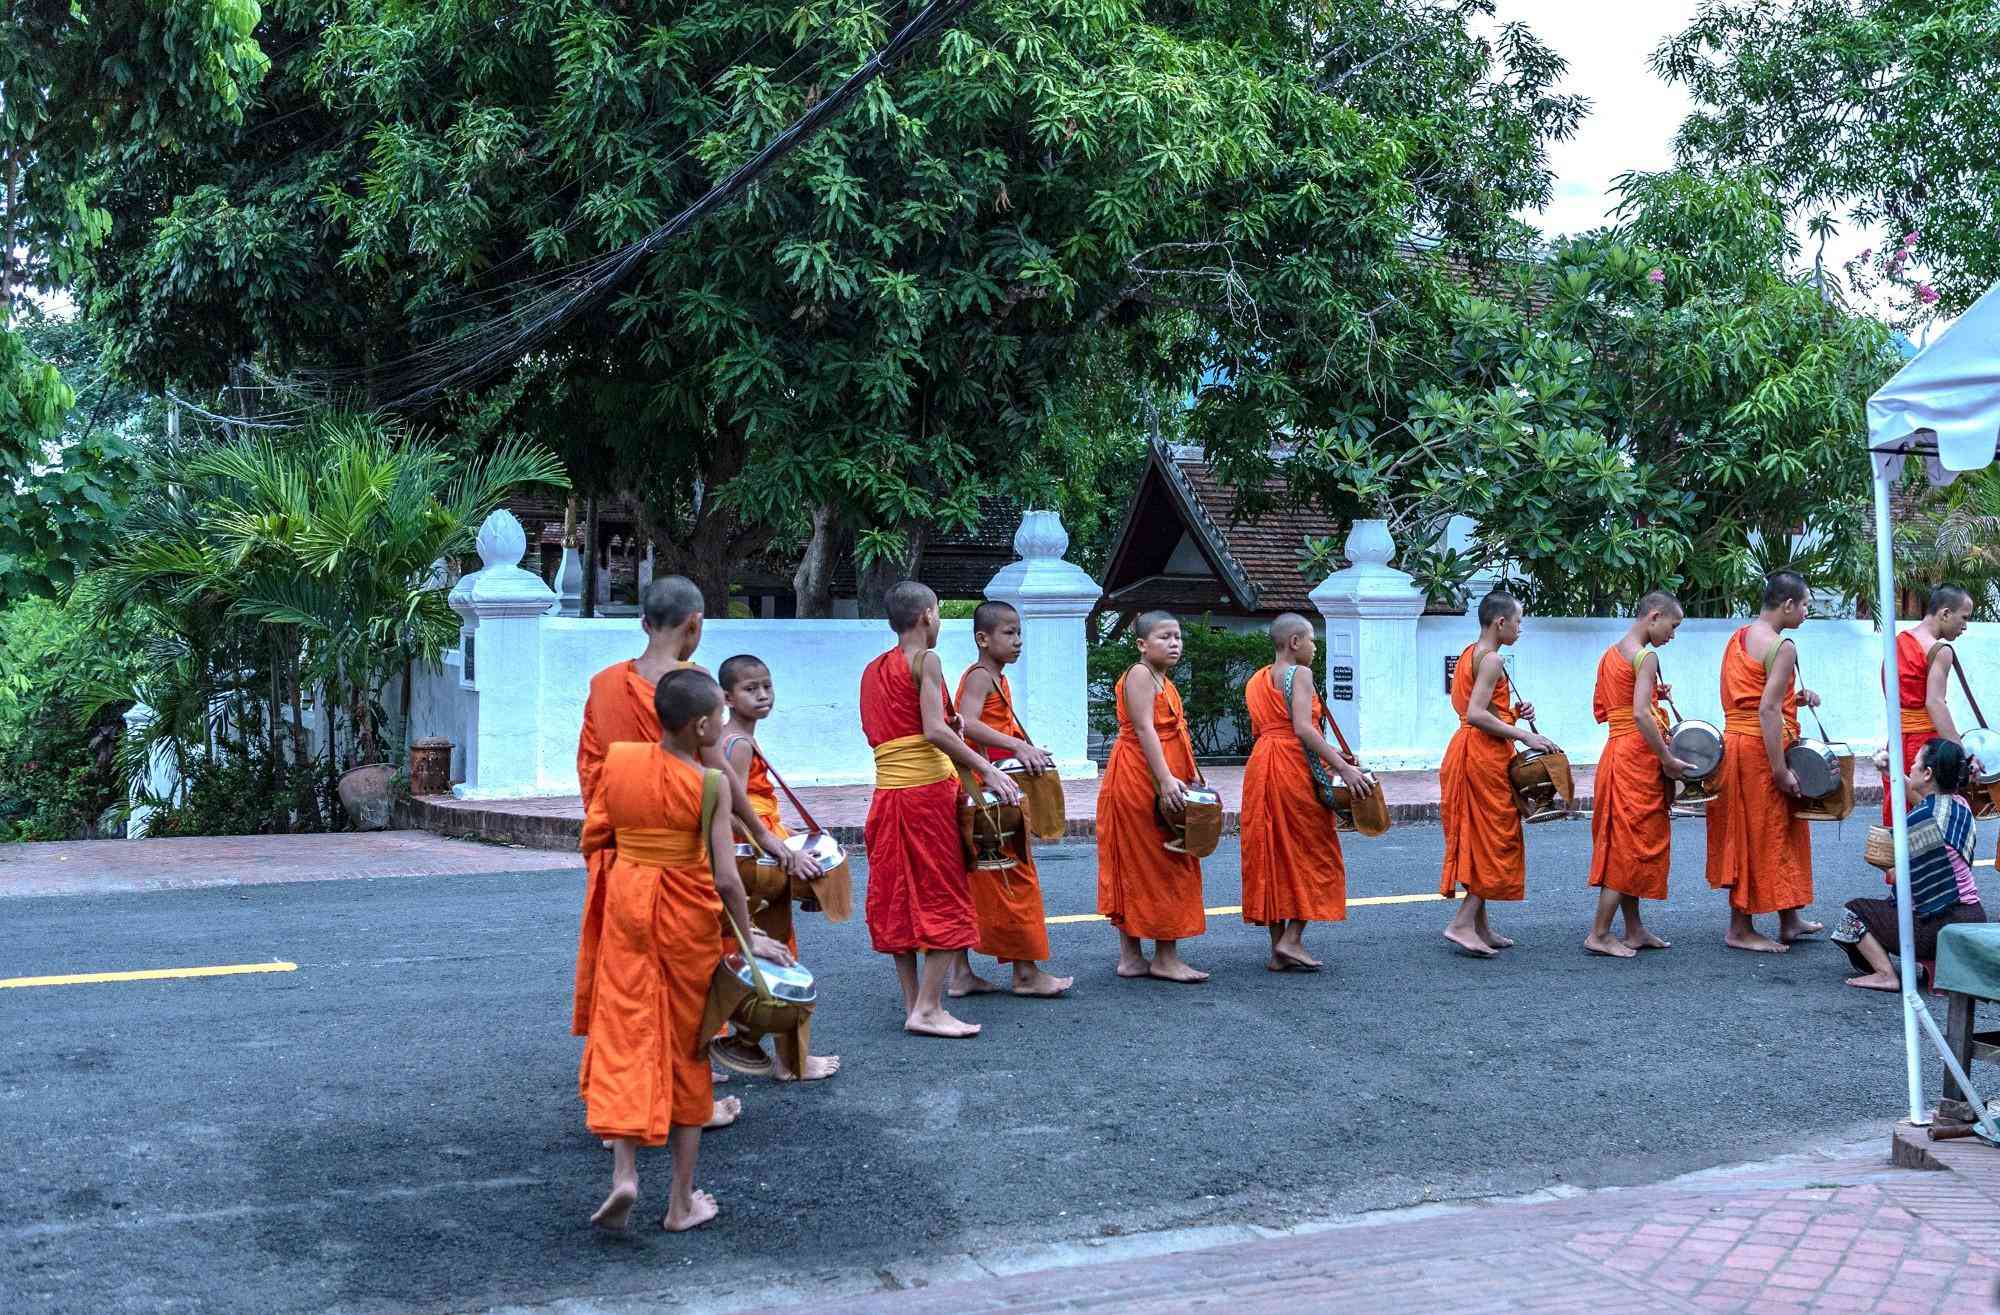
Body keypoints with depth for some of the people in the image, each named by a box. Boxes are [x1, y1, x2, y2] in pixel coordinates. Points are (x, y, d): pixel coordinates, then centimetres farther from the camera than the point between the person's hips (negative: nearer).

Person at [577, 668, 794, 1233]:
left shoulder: (618, 759, -3)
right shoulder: (710, 783, -14)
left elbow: (592, 840, 4)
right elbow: (726, 878, -15)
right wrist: (748, 937, -1)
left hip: (627, 905, 2)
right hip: (687, 917, -2)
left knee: (624, 1036, 9)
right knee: (684, 1048, 9)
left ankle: (624, 1172, -9)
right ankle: (682, 1200, 17)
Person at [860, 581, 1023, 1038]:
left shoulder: (873, 669, 15)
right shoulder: (925, 660, -7)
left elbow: (881, 732, 14)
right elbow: (934, 731, -18)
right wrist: (986, 769, -15)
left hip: (887, 791, 7)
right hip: (928, 790, -7)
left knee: (898, 898, 10)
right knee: (945, 899, -2)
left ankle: (913, 1002, 14)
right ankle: (927, 1009, -7)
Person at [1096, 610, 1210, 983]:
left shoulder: (1165, 683, 17)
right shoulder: (1140, 674, -12)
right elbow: (1144, 729, -22)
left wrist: (1185, 780, 15)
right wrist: (1166, 780, -29)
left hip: (1160, 782, 10)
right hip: (1140, 781, -10)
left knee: (1137, 870, 10)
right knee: (1162, 866, -5)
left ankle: (1131, 956, 14)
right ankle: (1166, 956, 0)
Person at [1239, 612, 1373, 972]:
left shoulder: (1257, 680, 17)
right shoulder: (1299, 673, -7)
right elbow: (1302, 728, -19)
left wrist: (1333, 757, 15)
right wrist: (1343, 766, -21)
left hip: (1260, 764, 7)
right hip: (1294, 767, -7)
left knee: (1271, 854, 8)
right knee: (1313, 853, 3)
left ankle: (1278, 948, 10)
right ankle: (1292, 939, -6)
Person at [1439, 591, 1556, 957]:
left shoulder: (1469, 654, 15)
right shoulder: (1492, 659, -14)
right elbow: (1476, 715, -23)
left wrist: (1514, 712, 7)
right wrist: (1524, 735, -21)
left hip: (1466, 750, 10)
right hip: (1485, 753, -10)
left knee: (1478, 840, 12)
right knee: (1496, 839, -4)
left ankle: (1480, 926, 17)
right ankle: (1462, 923, -9)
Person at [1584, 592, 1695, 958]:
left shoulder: (1610, 654, 14)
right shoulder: (1645, 657, -13)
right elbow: (1641, 714, -24)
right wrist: (1668, 759, -18)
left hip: (1616, 751, 9)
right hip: (1637, 755, -9)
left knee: (1625, 844, 14)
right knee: (1631, 844, -4)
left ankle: (1634, 930, 21)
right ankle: (1599, 934, -2)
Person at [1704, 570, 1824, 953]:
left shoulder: (1738, 638, 11)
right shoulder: (1782, 647, -16)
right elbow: (1768, 711, -22)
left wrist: (1792, 697, 12)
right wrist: (1780, 770, -21)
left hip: (1734, 741, 9)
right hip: (1759, 749, -9)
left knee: (1783, 829, 18)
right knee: (1759, 837, 0)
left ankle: (1790, 919, 27)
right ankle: (1741, 930, 8)